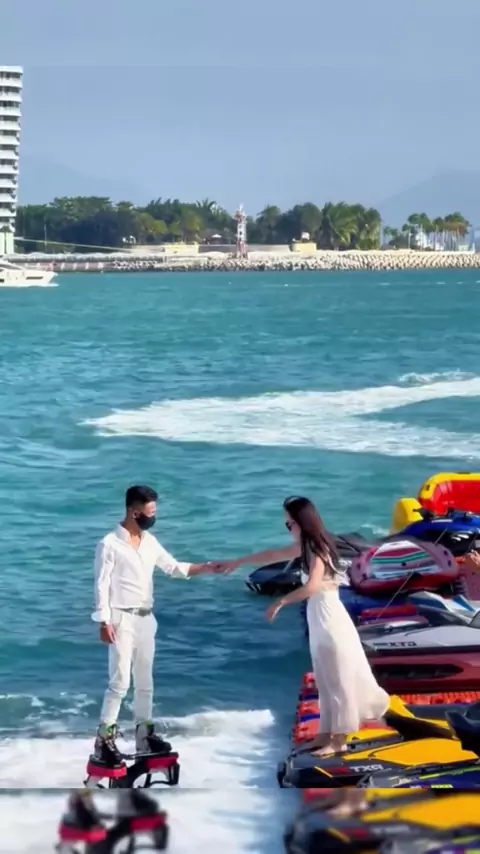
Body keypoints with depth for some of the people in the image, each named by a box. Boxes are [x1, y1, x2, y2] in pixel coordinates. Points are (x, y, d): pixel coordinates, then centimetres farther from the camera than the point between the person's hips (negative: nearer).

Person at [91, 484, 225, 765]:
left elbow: (174, 568, 16)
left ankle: (145, 734, 22)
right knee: (120, 682, -11)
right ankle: (104, 739, -6)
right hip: (122, 619, -7)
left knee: (145, 681, 12)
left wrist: (207, 568, 5)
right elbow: (102, 585, -13)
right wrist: (104, 622, -17)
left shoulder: (150, 542, 8)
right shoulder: (110, 544, -12)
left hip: (146, 619, 7)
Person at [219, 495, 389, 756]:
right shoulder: (306, 547, 7)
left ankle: (339, 739, 8)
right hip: (320, 622, 9)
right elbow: (274, 554, 21)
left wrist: (280, 602, -24)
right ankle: (326, 733, 23)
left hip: (331, 622, -9)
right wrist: (239, 562, 27)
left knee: (338, 681, 1)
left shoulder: (317, 549, -20)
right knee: (325, 681, 15)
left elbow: (311, 587, -33)